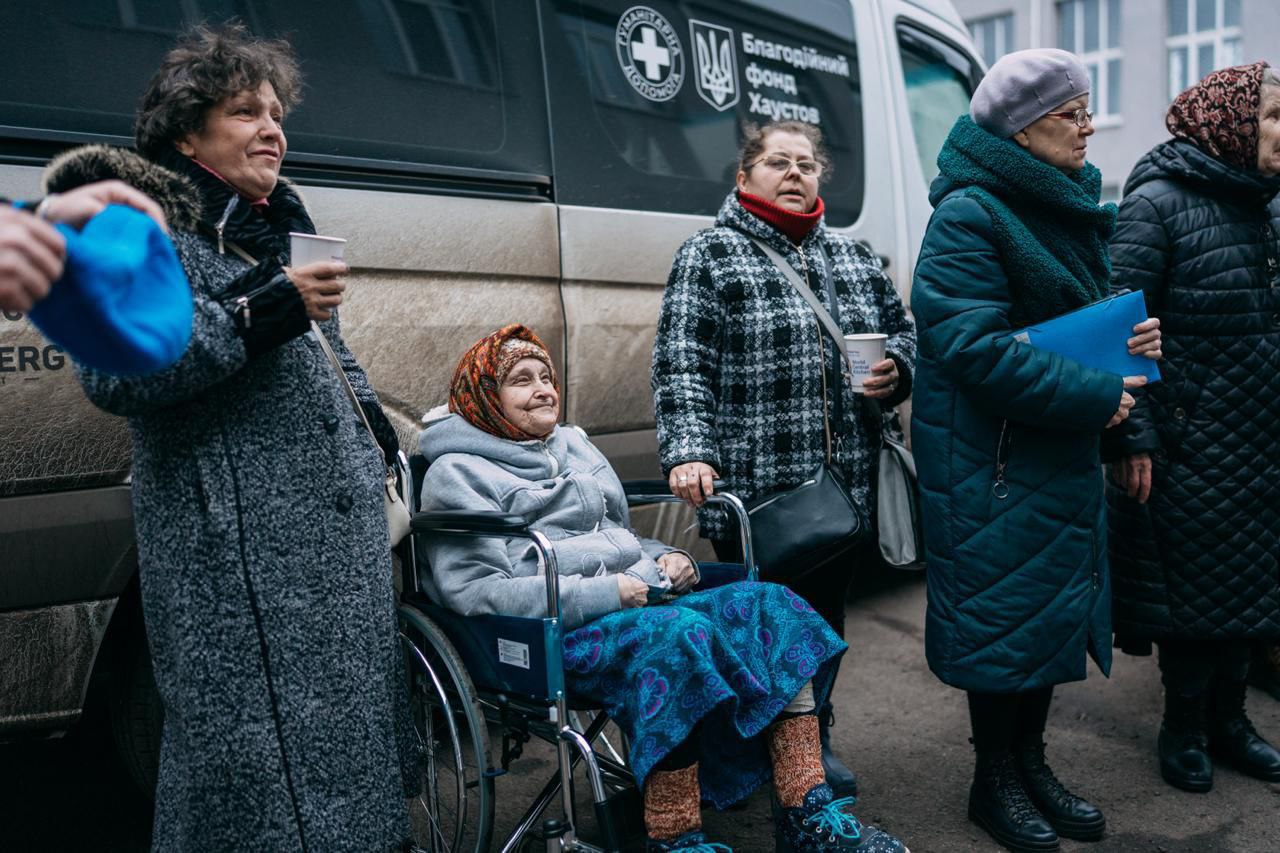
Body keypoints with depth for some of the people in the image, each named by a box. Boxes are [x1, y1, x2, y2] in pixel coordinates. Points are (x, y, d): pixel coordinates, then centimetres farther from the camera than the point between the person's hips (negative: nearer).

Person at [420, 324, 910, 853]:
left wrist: (664, 557, 8)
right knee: (680, 632, -35)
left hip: (641, 603, 8)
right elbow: (473, 590, -11)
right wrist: (603, 593, -17)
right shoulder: (458, 472, 1)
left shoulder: (571, 445, 24)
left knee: (772, 603, -14)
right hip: (558, 633, -7)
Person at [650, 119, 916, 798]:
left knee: (826, 615, 17)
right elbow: (682, 364, -9)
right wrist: (688, 451, -21)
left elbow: (902, 332, 23)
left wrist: (894, 370, 0)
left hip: (845, 488, 5)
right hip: (751, 490, -5)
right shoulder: (709, 255, -1)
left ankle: (814, 740, 37)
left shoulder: (854, 257, 16)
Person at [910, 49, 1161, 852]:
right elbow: (973, 345, -23)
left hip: (1063, 453, 9)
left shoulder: (1070, 209, 13)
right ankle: (994, 781, 20)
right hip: (992, 456, -9)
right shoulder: (970, 215, -15)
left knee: (1056, 603, 15)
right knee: (1003, 608, 1)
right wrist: (1095, 396, -21)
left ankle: (1030, 763, 32)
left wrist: (1131, 341, 0)